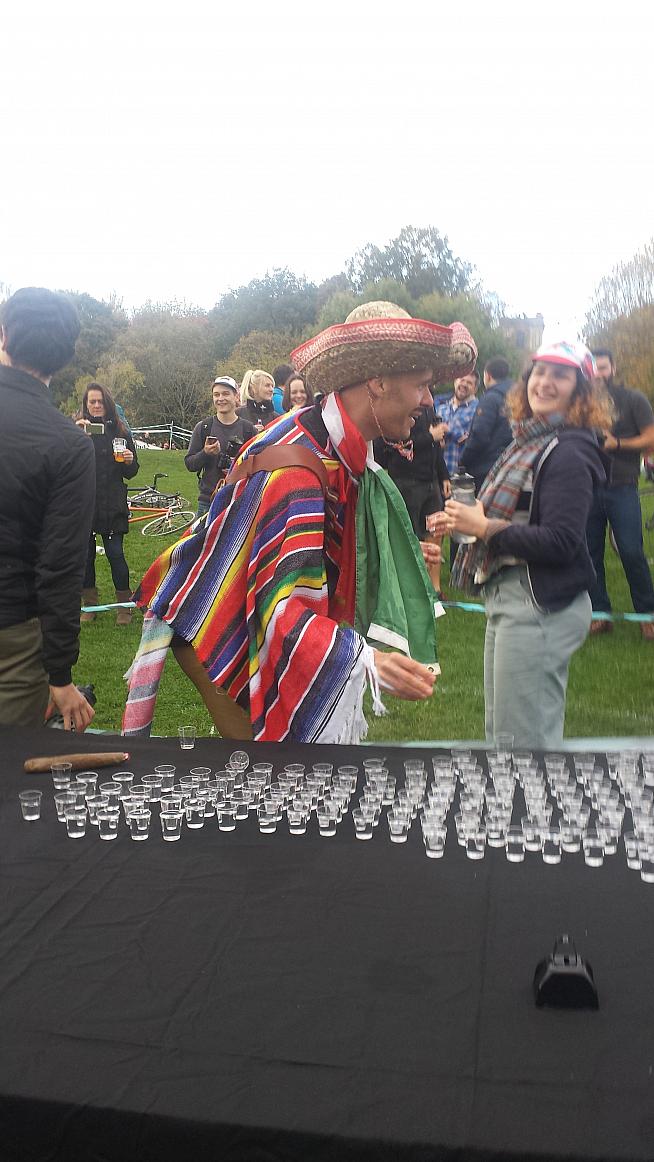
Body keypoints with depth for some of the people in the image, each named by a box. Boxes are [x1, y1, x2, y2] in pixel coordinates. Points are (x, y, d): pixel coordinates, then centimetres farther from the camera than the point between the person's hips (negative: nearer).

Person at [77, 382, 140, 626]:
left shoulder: (120, 432, 6)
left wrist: (129, 461, -12)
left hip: (112, 505, 0)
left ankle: (124, 605, 11)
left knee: (115, 554, -3)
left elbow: (130, 473, 10)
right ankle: (89, 604, 22)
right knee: (85, 554, 7)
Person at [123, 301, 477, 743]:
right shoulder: (295, 464, -30)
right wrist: (366, 659, -48)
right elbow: (280, 603, -36)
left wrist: (400, 557, 11)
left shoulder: (339, 449, -1)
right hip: (222, 633, -9)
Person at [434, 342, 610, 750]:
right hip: (509, 595, 10)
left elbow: (560, 543, -21)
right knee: (500, 732, 20)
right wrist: (469, 518, -1)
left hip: (540, 606, -10)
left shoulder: (569, 453, -13)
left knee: (524, 743, -6)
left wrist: (484, 527, -16)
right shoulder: (529, 442, 15)